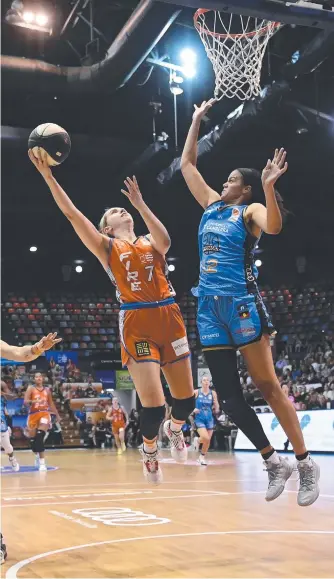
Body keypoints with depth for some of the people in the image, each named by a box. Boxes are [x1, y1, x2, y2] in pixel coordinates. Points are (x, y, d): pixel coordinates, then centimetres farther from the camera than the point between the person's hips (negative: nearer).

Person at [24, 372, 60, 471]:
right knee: (32, 438, 7)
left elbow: (51, 403, 20)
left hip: (44, 413, 0)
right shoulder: (31, 389, -1)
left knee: (40, 436, -20)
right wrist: (34, 401, -34)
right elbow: (25, 401, -15)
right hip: (33, 414, 0)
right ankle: (37, 456, 37)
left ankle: (42, 461, -21)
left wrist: (57, 415, 21)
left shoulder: (47, 390, 9)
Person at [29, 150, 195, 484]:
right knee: (153, 406, -11)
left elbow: (164, 241, -10)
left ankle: (175, 429, 41)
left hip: (169, 319, 3)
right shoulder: (107, 247, 9)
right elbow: (71, 213, 0)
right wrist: (48, 176, -7)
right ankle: (149, 450, 21)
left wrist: (140, 203, -10)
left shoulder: (150, 242, 15)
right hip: (136, 325, -3)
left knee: (186, 400, 6)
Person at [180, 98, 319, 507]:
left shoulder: (251, 210, 0)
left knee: (266, 385, -6)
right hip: (209, 305, 7)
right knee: (227, 393, 4)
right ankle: (274, 463, 14)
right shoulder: (212, 205, 18)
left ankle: (306, 464, 4)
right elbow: (186, 164, 25)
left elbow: (273, 227, -23)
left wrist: (268, 186, -35)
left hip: (241, 303, -7)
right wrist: (197, 120, 27)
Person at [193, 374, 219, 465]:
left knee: (208, 440, 7)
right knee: (206, 438, -20)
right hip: (199, 419, -3)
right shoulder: (196, 392, -6)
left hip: (209, 419, 3)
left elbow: (217, 408, 6)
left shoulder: (213, 393, 0)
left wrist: (216, 409, -15)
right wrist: (193, 410, -14)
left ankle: (202, 456, 29)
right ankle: (197, 441, 15)